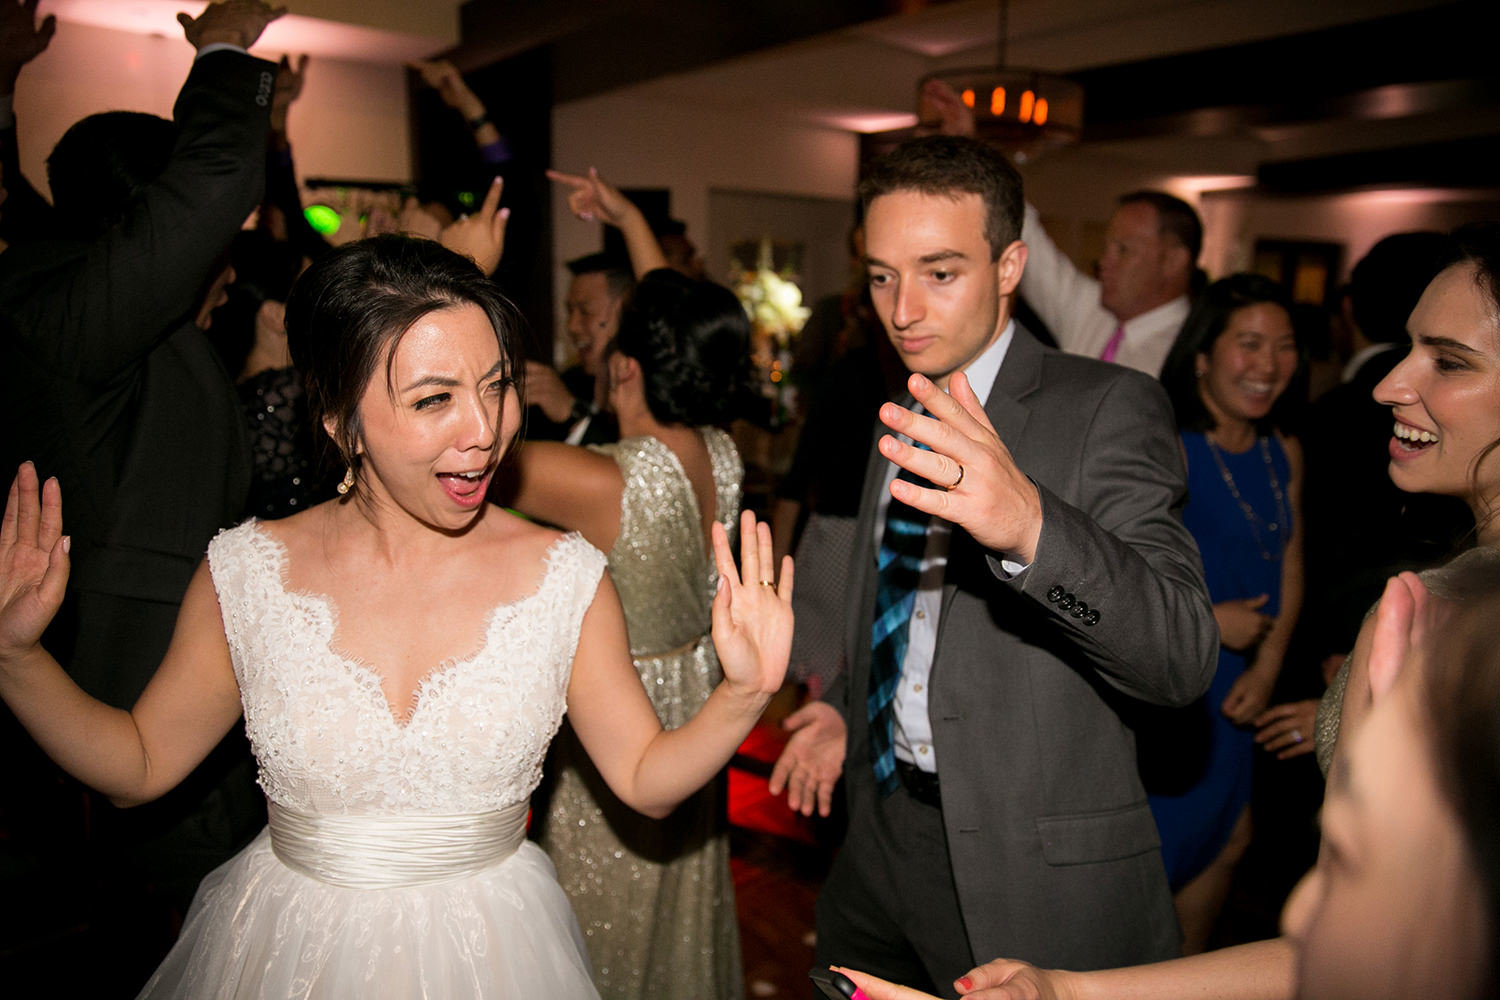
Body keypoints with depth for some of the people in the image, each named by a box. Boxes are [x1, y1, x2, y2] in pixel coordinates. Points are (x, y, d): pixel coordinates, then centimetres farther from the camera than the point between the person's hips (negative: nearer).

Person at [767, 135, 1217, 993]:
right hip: (884, 838, 7)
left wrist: (1030, 525, -43)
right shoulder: (906, 426, 8)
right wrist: (850, 711, 12)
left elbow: (1185, 656, -28)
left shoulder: (1109, 408, -15)